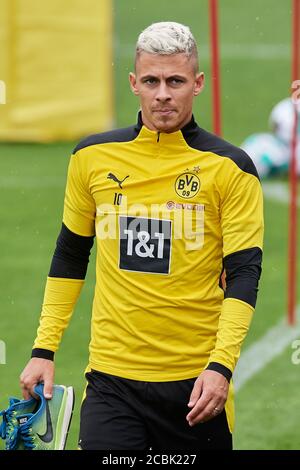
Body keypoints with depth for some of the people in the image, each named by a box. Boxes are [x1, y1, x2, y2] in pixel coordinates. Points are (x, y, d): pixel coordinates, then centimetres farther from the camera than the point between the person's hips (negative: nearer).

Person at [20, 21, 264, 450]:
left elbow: (243, 274, -6)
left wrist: (221, 367, -18)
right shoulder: (92, 157, 6)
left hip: (196, 384, -1)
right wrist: (44, 350, 10)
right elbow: (69, 255, 16)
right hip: (111, 378, 1)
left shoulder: (230, 168, -3)